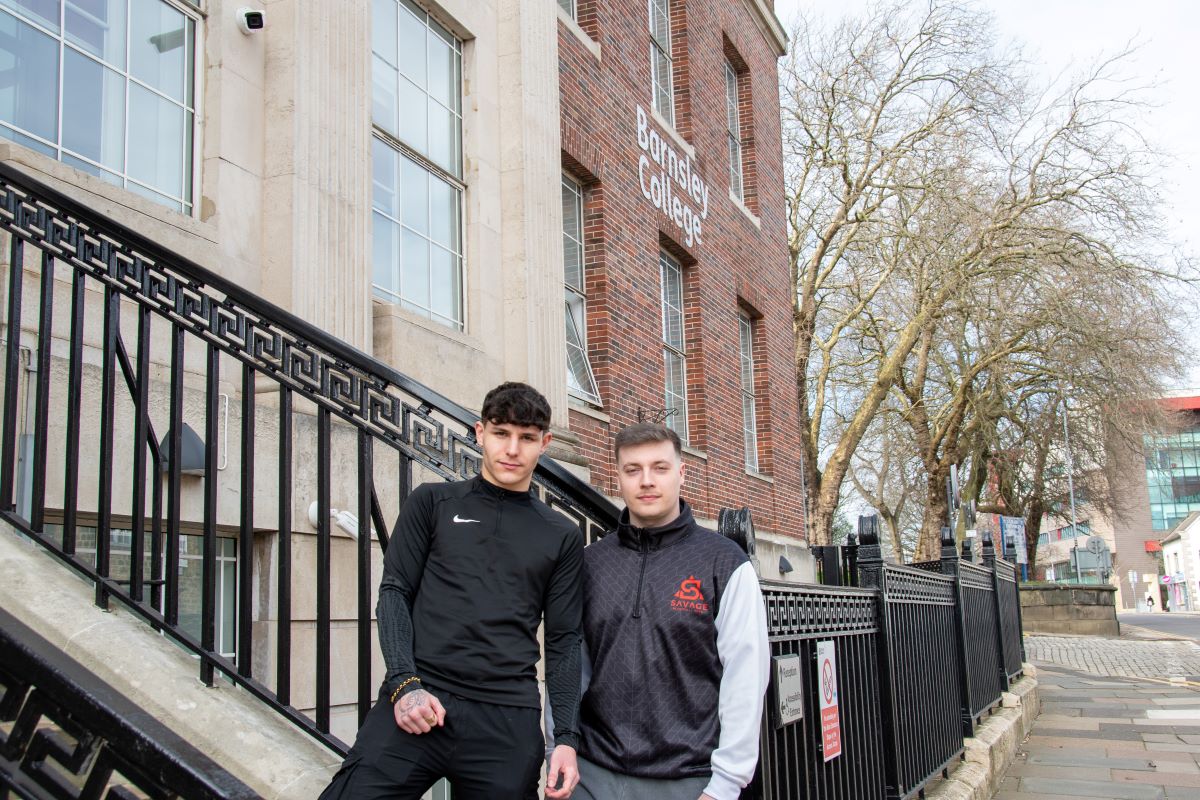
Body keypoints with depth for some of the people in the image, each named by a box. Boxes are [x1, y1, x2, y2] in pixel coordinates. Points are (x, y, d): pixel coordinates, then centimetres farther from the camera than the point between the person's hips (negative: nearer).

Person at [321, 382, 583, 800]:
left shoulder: (562, 536, 12)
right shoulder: (433, 502, 10)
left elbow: (563, 640, 10)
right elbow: (395, 592, 5)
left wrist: (566, 736, 1)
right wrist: (404, 683, -9)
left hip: (508, 719, 1)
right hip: (418, 703, -1)